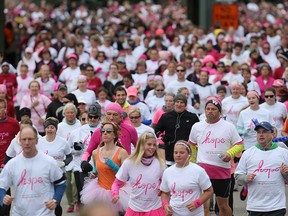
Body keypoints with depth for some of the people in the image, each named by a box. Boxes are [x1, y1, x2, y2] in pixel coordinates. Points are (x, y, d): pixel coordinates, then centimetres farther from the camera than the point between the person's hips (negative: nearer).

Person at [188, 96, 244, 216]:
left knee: (223, 204, 11)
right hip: (202, 169, 1)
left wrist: (230, 153, -14)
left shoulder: (229, 127, 3)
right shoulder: (197, 127, 9)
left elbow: (239, 145, 5)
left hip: (222, 170, -1)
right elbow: (191, 146, 21)